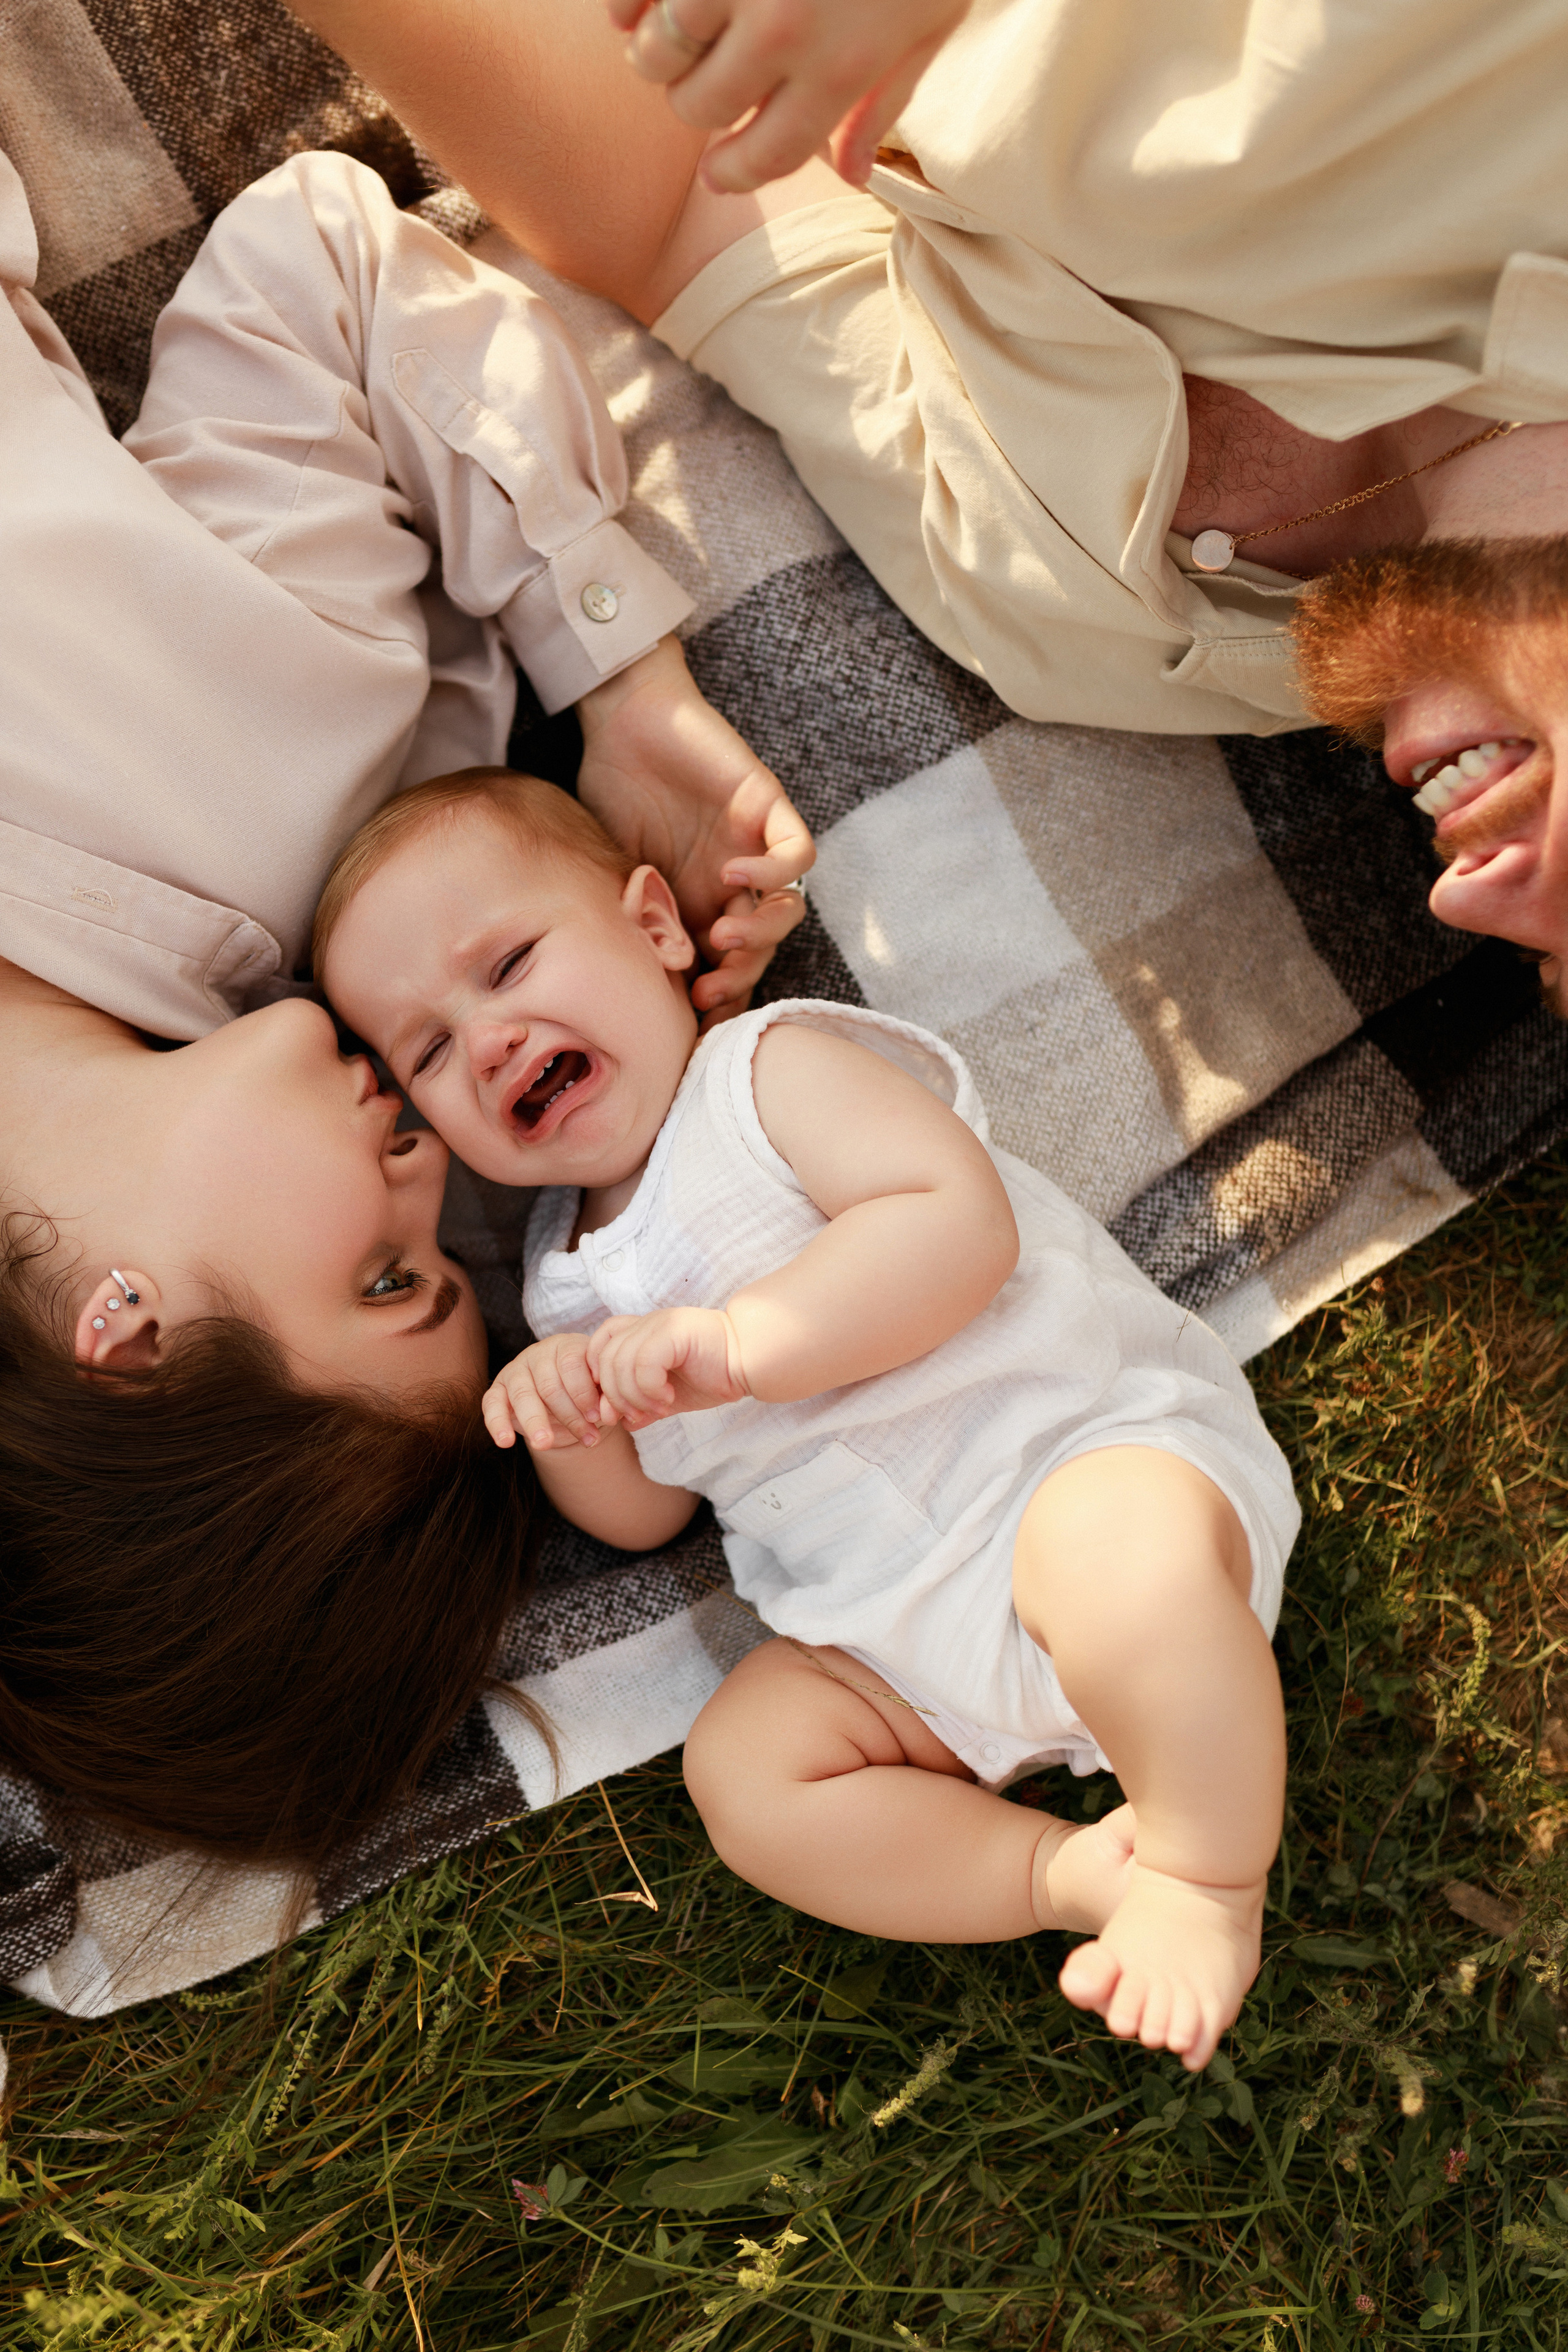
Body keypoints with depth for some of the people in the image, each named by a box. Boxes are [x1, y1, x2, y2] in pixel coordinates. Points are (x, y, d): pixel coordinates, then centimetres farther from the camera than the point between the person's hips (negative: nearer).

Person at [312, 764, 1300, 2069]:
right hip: (901, 1641, 7)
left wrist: (737, 1343, -26)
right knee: (739, 1764, -12)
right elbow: (641, 1508, 18)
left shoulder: (771, 1068, -5)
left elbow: (960, 1221, -21)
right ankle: (1074, 1875, -14)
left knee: (1116, 1546, -37)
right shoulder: (571, 1274, 16)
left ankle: (1209, 1876, -15)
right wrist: (561, 1411, -4)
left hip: (1094, 1448, -7)